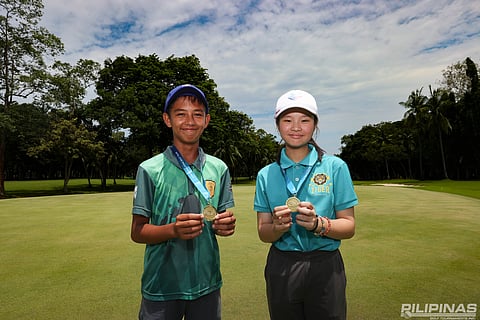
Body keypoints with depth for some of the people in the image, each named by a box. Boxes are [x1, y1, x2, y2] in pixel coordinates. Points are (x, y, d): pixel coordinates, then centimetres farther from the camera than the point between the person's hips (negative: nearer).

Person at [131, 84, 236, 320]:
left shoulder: (219, 168, 1)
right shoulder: (149, 170, -8)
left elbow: (221, 223, 8)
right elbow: (137, 232, -7)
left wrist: (226, 226, -14)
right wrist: (173, 230, -25)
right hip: (161, 288, -3)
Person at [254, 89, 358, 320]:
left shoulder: (335, 167, -5)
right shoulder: (266, 174, 0)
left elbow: (349, 227, -4)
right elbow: (263, 233, 1)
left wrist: (318, 224, -23)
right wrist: (278, 227, -21)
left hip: (324, 267, -1)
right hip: (281, 268, 2)